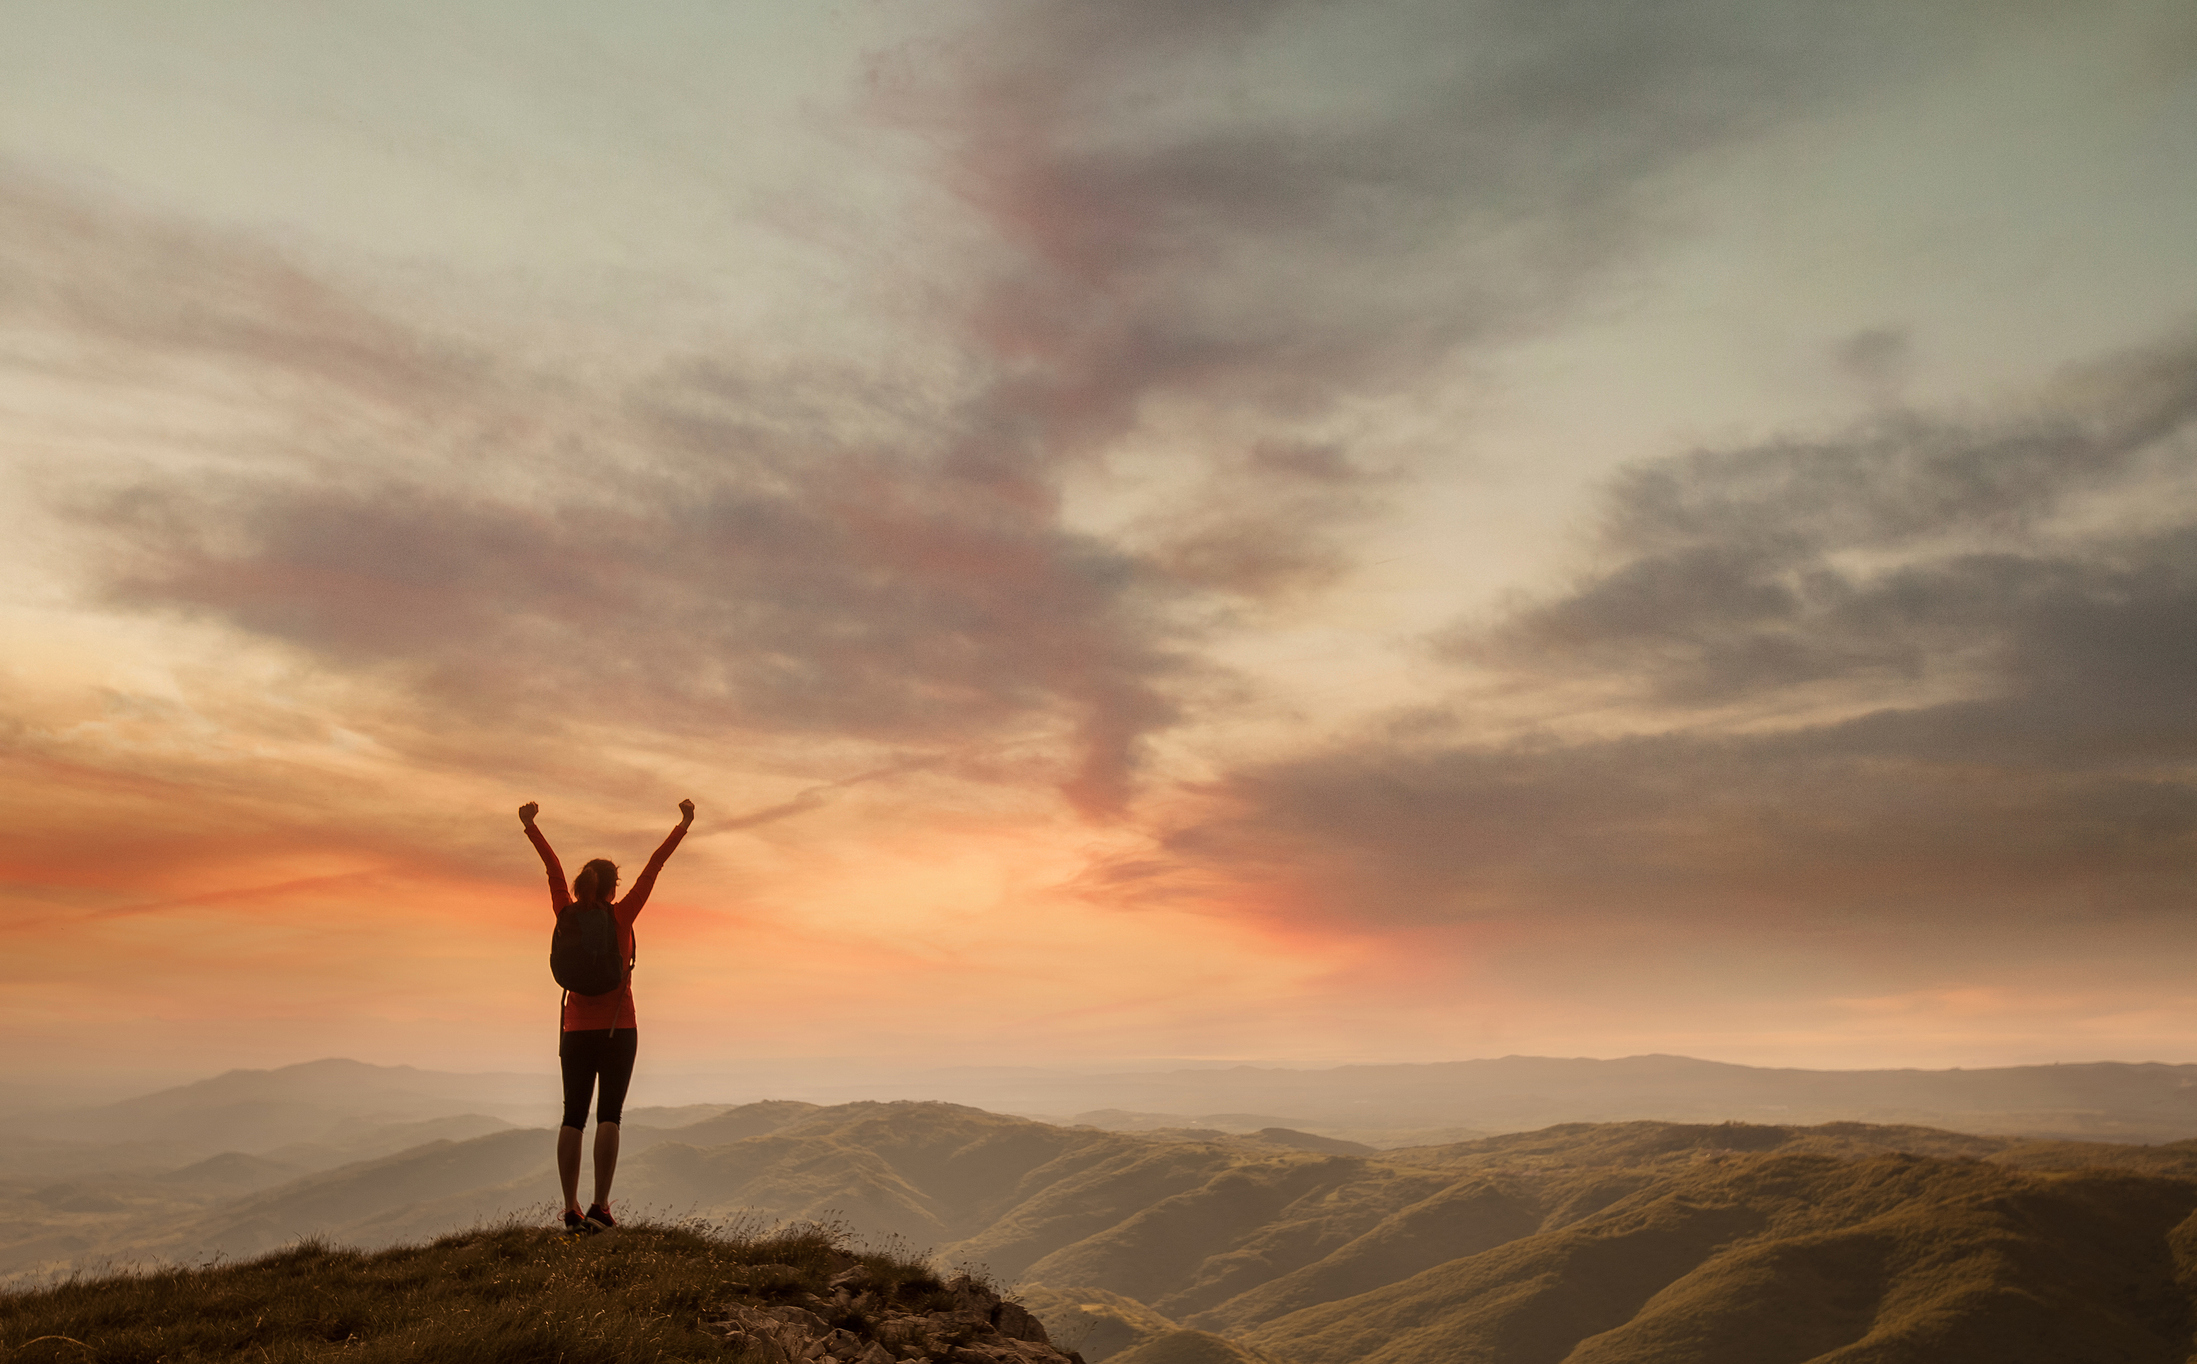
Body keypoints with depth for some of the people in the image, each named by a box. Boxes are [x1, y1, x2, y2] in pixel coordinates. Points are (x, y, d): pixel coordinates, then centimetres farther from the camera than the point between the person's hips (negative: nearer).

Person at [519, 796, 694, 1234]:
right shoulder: (620, 916, -7)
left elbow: (553, 869, 10)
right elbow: (653, 868, -4)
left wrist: (530, 827, 21)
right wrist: (683, 825, -1)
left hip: (577, 1031, 3)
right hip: (618, 1029, -3)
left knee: (573, 1117, 5)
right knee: (608, 1116, -4)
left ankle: (571, 1209, 2)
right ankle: (600, 1206, -13)